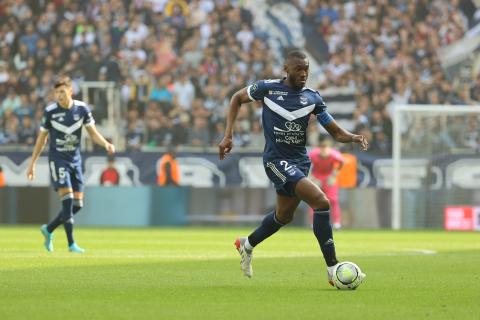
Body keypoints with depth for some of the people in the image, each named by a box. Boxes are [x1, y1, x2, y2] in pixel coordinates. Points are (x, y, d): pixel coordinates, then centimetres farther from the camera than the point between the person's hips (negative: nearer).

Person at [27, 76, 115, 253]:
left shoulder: (82, 108, -2)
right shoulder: (50, 111, -7)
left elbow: (93, 132, 4)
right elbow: (42, 138, 3)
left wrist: (106, 144, -17)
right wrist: (32, 163, 5)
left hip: (75, 160, 4)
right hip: (58, 159, -4)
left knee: (77, 204, 2)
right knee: (67, 200, -15)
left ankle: (49, 229, 22)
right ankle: (71, 244, -9)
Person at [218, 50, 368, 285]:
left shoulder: (312, 98, 2)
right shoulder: (267, 88, -6)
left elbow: (336, 132, 3)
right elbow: (237, 98, 10)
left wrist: (354, 138, -19)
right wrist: (228, 135, 2)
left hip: (300, 161, 6)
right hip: (276, 160, -6)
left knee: (284, 216, 21)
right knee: (321, 202, -21)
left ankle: (247, 245, 51)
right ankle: (333, 270, -19)